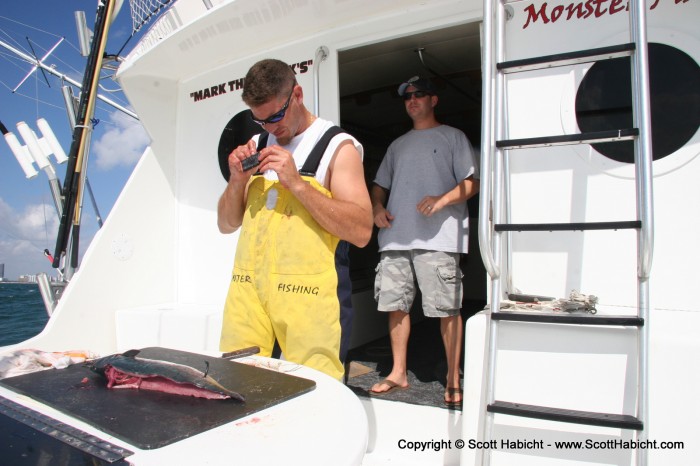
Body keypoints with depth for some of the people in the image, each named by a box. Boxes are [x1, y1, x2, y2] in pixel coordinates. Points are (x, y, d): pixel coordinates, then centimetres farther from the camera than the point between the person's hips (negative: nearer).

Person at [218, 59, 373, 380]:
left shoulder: (338, 146, 2)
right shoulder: (256, 145, 18)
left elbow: (361, 232, -10)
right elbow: (227, 225, 19)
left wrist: (296, 183, -13)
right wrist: (237, 180, 0)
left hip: (303, 287, -4)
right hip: (247, 285, 5)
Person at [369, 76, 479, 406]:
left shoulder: (452, 137, 10)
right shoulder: (397, 145, 25)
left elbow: (472, 183, 1)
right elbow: (380, 185, 27)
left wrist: (442, 200, -17)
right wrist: (377, 207, 5)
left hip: (437, 238, -5)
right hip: (395, 238, 5)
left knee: (447, 309, -4)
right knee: (395, 305, 6)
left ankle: (453, 379, 9)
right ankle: (398, 373, 18)